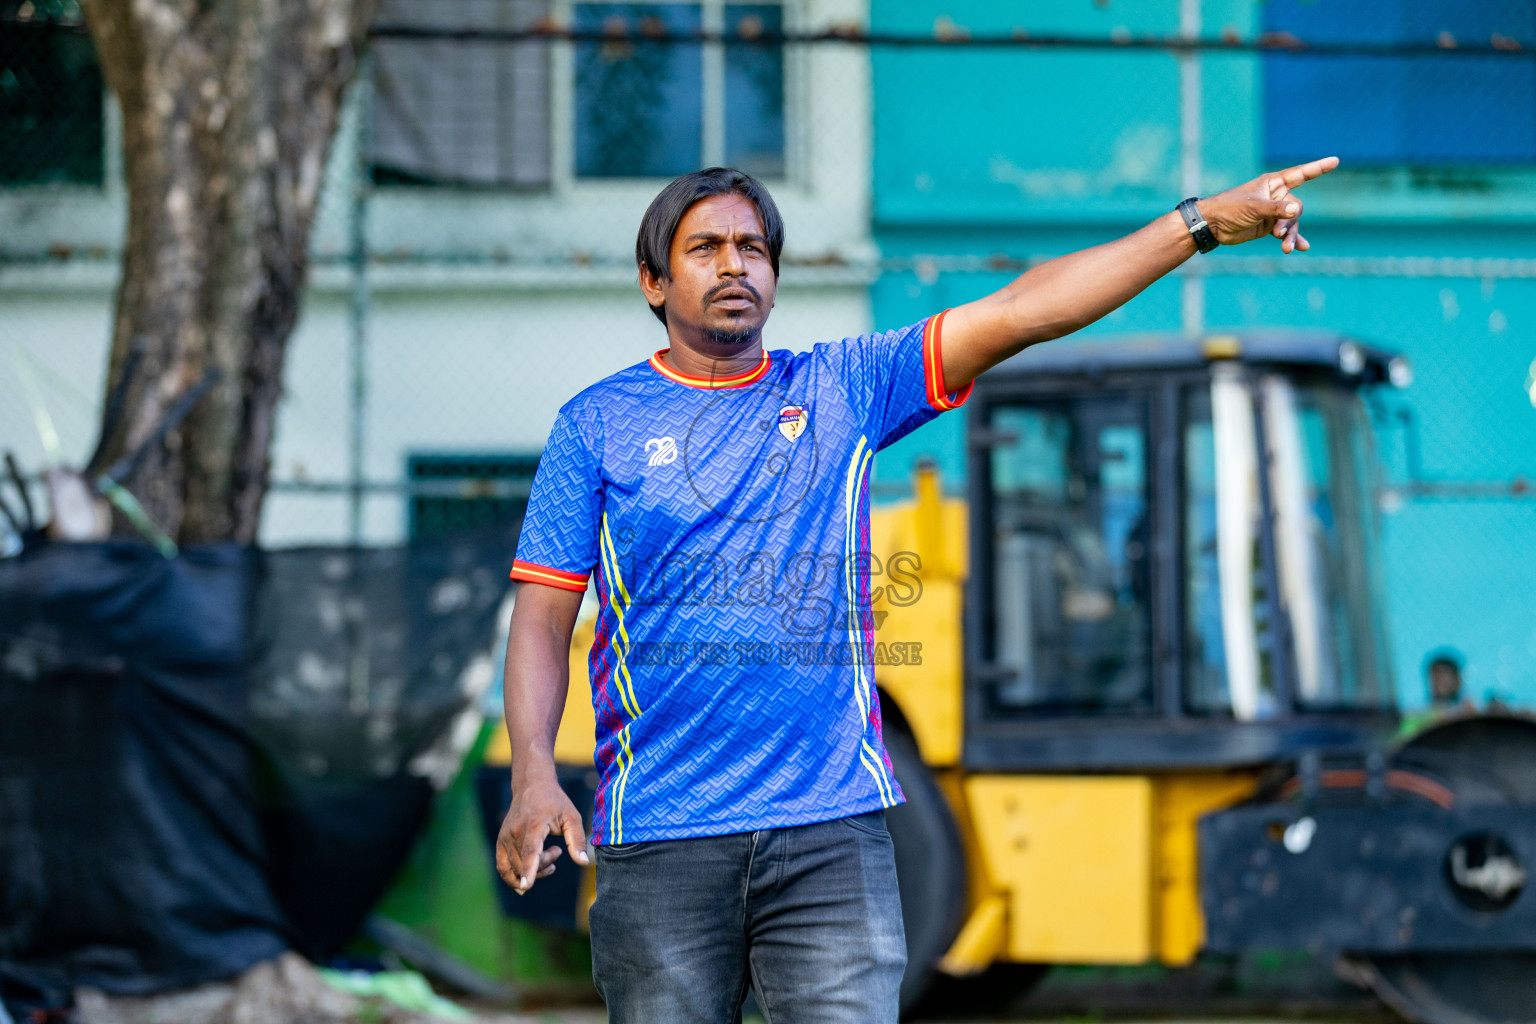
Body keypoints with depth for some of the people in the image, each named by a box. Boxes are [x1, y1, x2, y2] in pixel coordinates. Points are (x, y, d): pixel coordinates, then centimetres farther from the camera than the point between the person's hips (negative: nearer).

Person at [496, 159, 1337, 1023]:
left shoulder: (842, 388, 10)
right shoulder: (598, 424, 7)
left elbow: (1017, 313, 3)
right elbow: (545, 617, 3)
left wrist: (1205, 223, -5)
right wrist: (534, 774, -14)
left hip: (833, 829, 1)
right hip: (659, 843, -1)